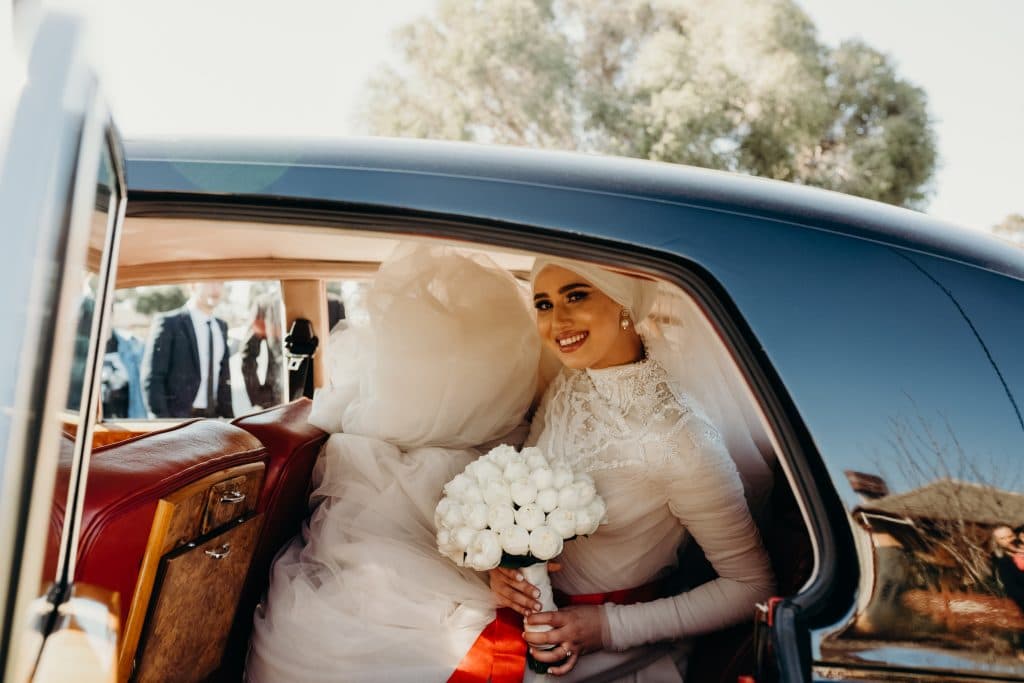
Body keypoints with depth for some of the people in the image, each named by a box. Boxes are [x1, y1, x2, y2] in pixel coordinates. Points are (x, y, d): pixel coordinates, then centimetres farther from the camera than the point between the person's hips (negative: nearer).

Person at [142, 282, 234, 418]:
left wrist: (228, 416, 12)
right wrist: (161, 420, -17)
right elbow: (152, 377, -11)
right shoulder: (169, 323, -8)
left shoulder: (221, 326, 13)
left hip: (212, 417, 6)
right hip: (177, 418, -6)